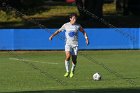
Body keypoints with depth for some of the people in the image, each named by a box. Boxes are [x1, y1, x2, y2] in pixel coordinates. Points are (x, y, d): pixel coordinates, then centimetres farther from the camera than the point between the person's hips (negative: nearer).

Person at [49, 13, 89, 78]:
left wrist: (86, 38, 3)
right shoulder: (66, 25, 1)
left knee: (74, 59, 1)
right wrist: (52, 35, 2)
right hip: (68, 43, -1)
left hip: (75, 44, 1)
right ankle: (67, 71, -12)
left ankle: (72, 71, 27)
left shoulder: (78, 26, 1)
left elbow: (83, 32, 15)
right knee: (68, 56, -24)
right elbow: (59, 30, 11)